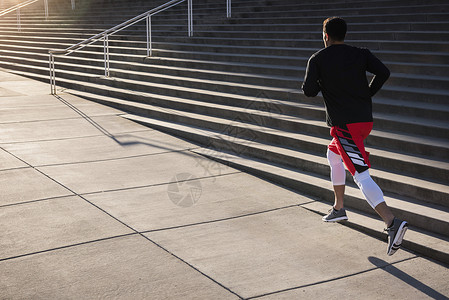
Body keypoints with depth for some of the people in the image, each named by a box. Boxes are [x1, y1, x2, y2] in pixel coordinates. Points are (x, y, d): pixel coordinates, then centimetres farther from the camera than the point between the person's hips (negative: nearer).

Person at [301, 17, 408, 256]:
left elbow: (309, 91, -9)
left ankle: (392, 222, -30)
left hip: (344, 124, -7)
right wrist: (367, 94, 8)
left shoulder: (317, 59, -1)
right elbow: (383, 73, -5)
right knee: (333, 155, 29)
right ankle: (338, 209, 38)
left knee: (361, 176, -14)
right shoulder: (361, 54, 8)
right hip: (365, 118, 7)